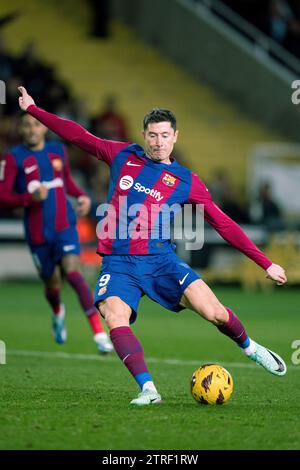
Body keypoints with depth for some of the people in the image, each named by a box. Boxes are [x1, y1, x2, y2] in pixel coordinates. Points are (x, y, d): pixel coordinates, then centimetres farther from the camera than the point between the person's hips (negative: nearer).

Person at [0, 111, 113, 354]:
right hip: (38, 232, 0)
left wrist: (82, 196, 5)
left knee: (73, 273, -22)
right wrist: (29, 197, -26)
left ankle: (100, 333, -27)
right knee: (52, 284, 13)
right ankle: (58, 313, 52)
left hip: (64, 226, 0)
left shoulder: (58, 150, 6)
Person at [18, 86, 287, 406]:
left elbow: (223, 224, 6)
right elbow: (78, 135, 18)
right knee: (115, 318, -28)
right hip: (117, 263, 1)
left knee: (214, 312, -16)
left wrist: (265, 263, 3)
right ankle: (148, 389, -31)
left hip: (160, 260, -1)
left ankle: (249, 348, 15)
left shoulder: (186, 181, 5)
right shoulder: (123, 156, 10)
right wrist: (32, 109, 22)